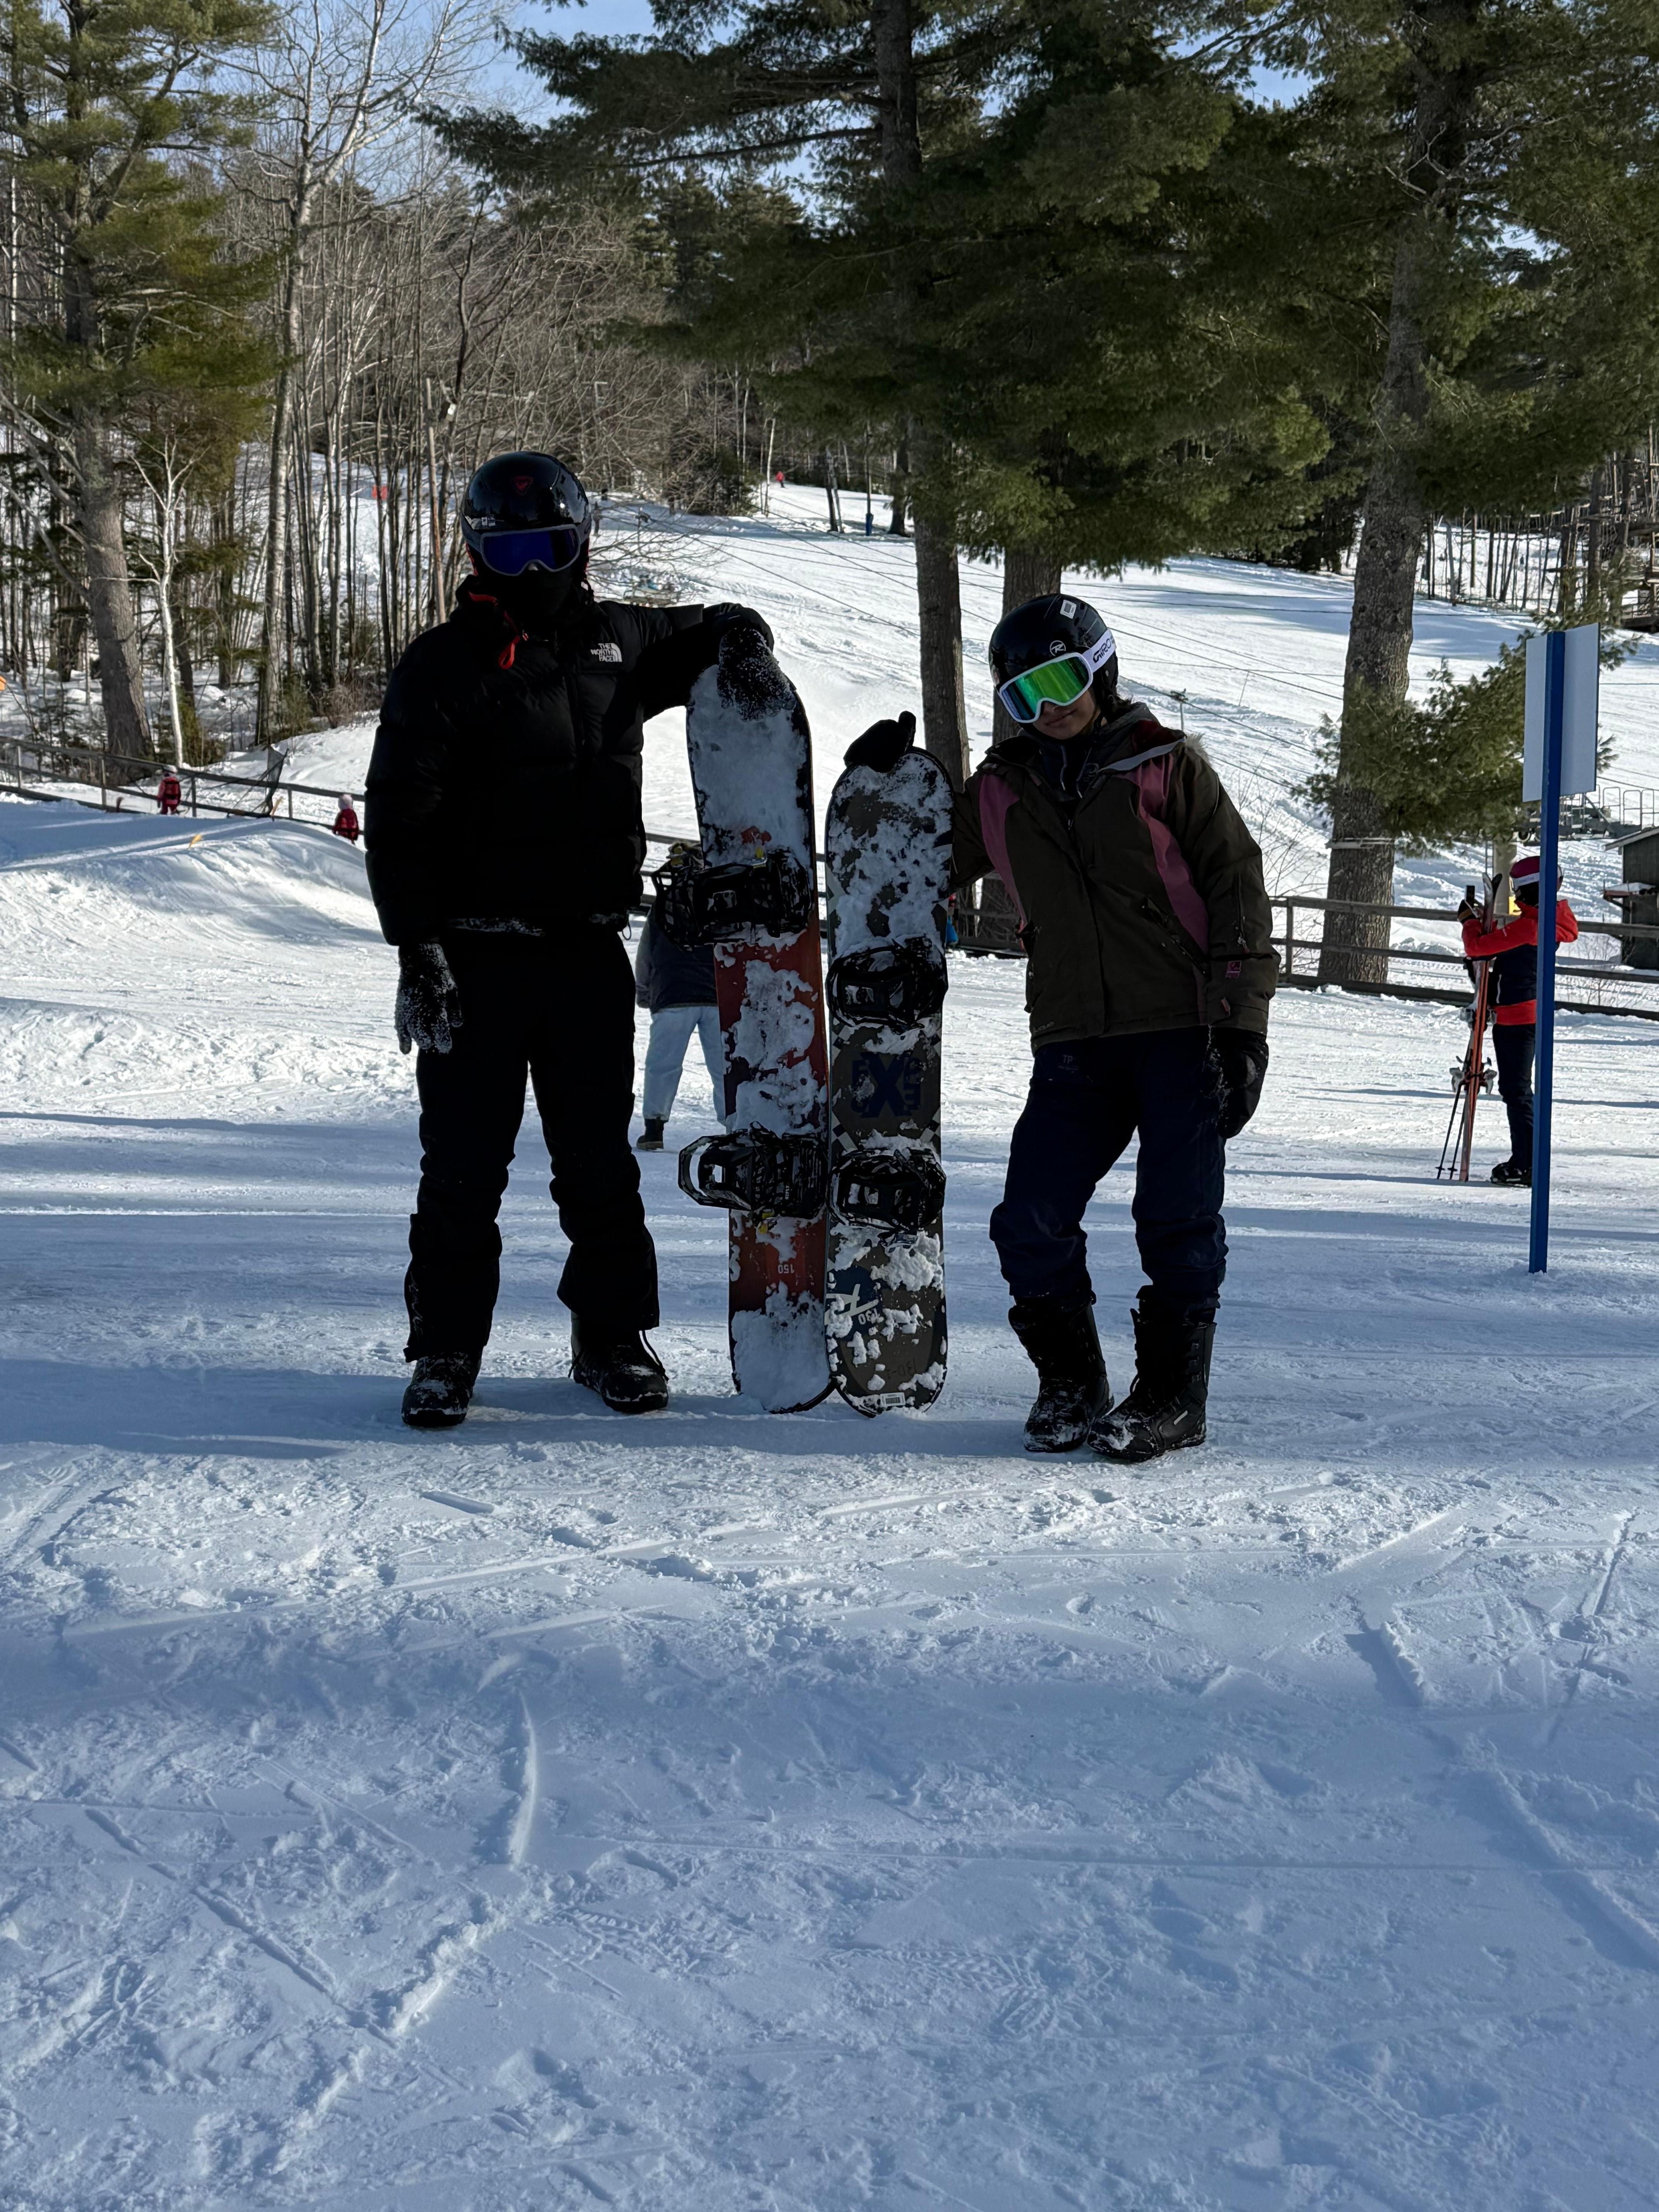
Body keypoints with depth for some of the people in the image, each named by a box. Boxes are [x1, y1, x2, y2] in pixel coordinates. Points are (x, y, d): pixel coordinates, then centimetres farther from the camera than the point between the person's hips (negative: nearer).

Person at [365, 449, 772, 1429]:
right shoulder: (443, 666, -2)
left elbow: (706, 638, 32)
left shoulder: (617, 641, 10)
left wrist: (733, 637, 6)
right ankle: (446, 1351, 11)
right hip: (476, 957, -3)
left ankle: (615, 1338, 21)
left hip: (589, 952, 3)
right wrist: (418, 951, -14)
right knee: (464, 1167, 1)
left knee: (600, 1162, 10)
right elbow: (399, 821, -6)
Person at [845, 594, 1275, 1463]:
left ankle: (1171, 1397, 9)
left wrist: (1242, 1026, -7)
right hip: (1073, 1047, 3)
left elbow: (1237, 891, -1)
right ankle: (1070, 1385, 14)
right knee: (1031, 1226, -4)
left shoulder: (1166, 764, 1)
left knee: (1178, 1222, -4)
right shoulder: (1001, 790, 11)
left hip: (1183, 1034, -3)